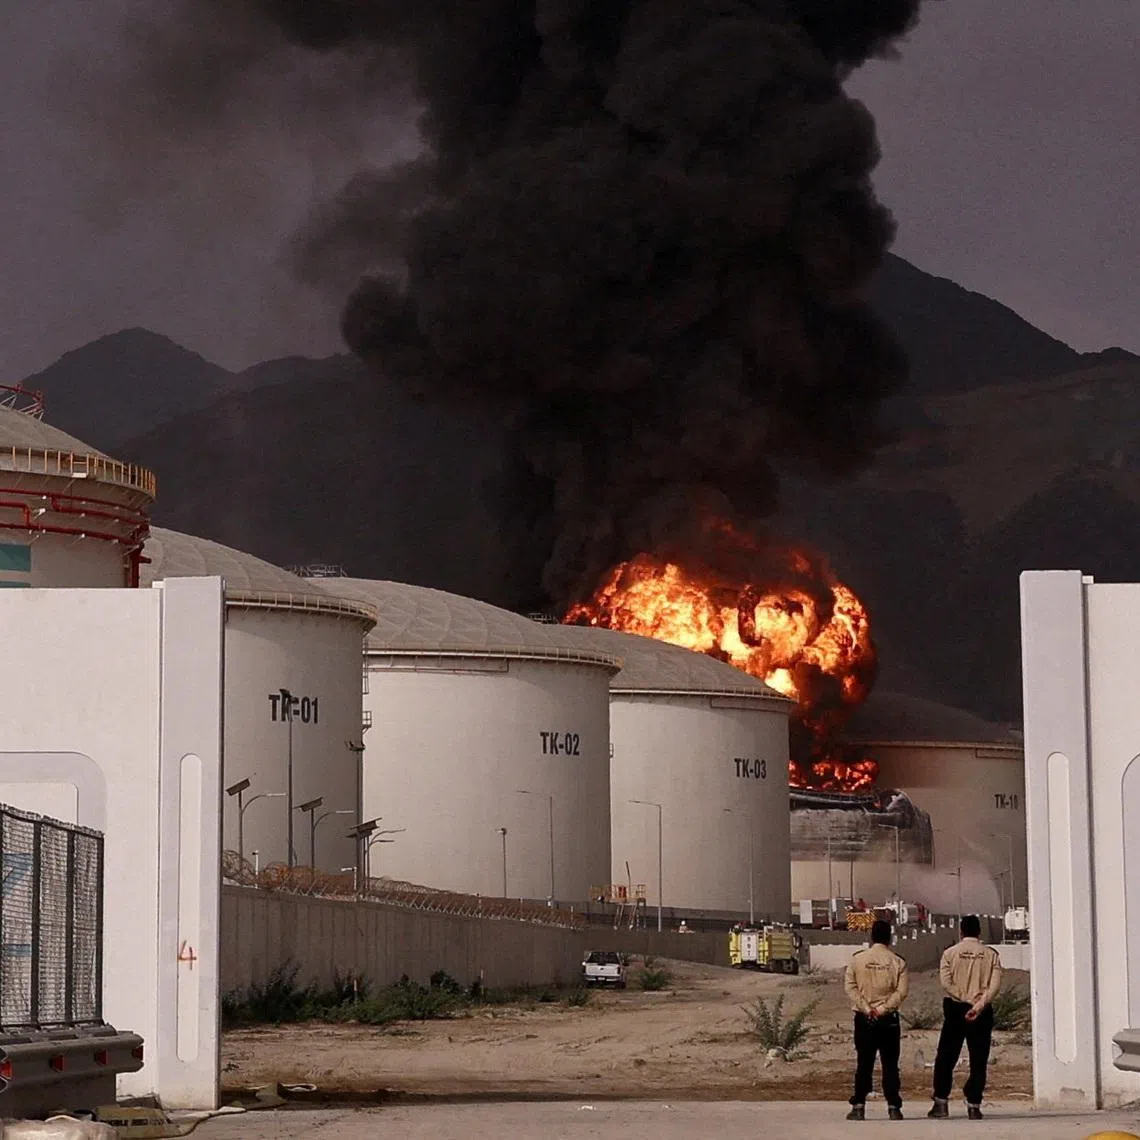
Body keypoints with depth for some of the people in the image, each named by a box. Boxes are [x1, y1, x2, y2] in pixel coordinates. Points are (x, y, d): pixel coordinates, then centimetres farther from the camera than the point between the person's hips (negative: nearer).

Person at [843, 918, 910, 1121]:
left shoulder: (857, 959, 1)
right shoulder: (897, 962, -1)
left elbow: (850, 986, -5)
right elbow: (902, 991, -8)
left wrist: (866, 1009, -9)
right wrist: (883, 1009, -9)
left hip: (864, 1019, 1)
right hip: (889, 1019, -1)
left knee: (864, 1064, 5)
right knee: (890, 1064, 4)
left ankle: (858, 1106, 2)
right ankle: (893, 1107, 1)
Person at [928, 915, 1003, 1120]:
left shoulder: (951, 953, 1)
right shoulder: (990, 954, 2)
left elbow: (946, 982, -10)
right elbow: (995, 985, -9)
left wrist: (963, 999, -9)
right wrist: (978, 1005, -14)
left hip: (955, 1009, 0)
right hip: (982, 1012, 0)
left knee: (945, 1059, 8)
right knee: (978, 1061, 5)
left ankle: (941, 1103, 4)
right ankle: (974, 1105, 0)